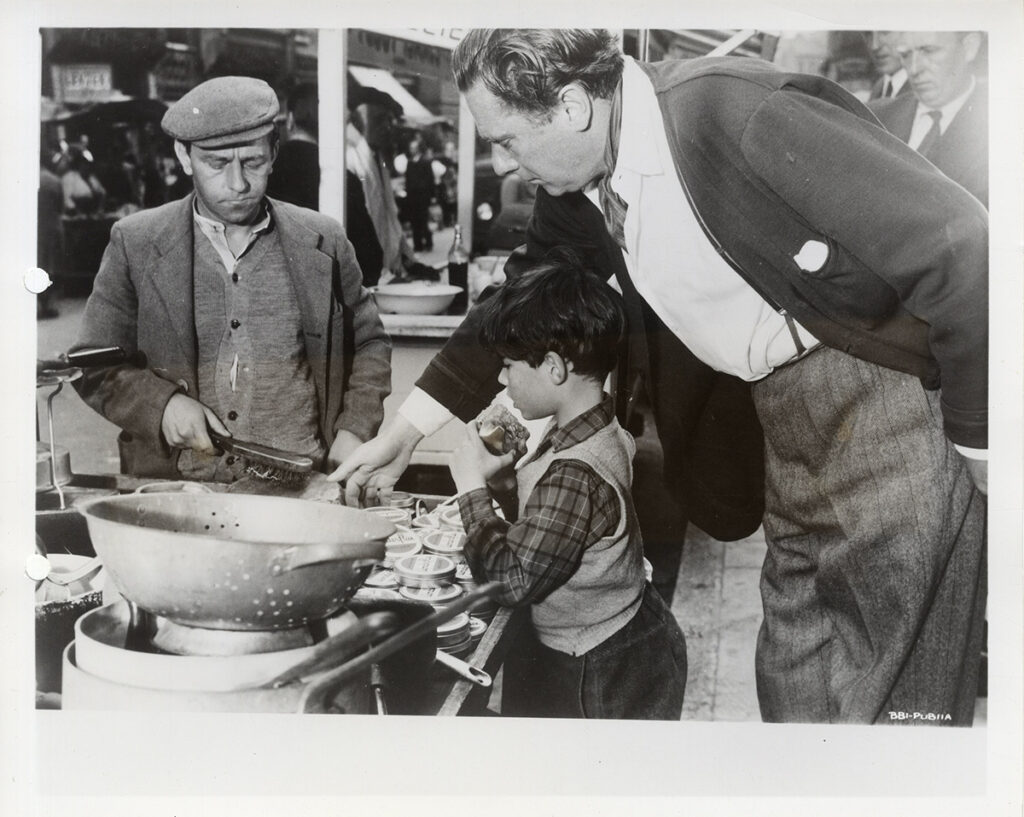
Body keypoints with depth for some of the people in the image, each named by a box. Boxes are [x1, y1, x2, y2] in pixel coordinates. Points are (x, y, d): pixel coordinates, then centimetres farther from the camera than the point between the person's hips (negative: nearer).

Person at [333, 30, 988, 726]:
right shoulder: (576, 185, -2)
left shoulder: (743, 115, -26)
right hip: (783, 406, 7)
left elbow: (955, 245, -23)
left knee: (894, 695, -1)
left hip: (893, 387, -7)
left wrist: (979, 440, -16)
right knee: (793, 682, 15)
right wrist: (405, 431, 16)